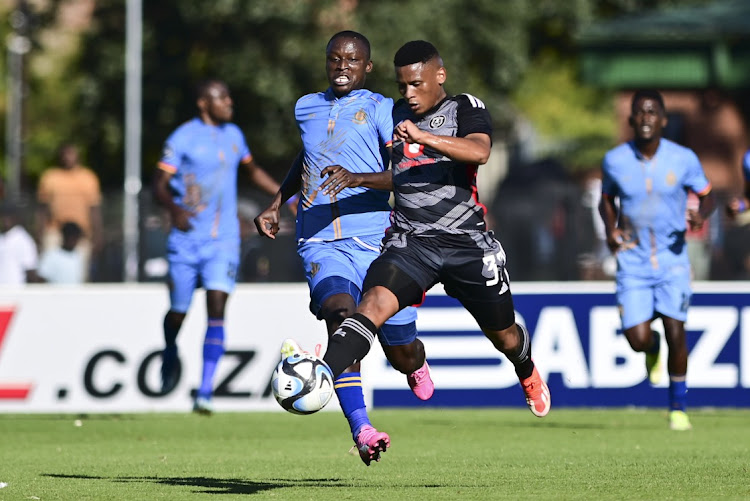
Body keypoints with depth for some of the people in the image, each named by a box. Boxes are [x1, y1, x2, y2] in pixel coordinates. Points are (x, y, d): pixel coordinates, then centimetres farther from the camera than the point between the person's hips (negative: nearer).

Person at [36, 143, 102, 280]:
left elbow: (95, 208, 8)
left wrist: (97, 237, 3)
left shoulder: (88, 178, 8)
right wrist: (41, 234, 3)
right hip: (54, 233, -1)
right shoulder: (49, 177, 7)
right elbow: (43, 208, 10)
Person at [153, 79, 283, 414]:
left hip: (223, 240, 3)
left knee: (216, 309, -13)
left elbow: (253, 170, 28)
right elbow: (159, 185, -10)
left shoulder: (233, 135, 11)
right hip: (187, 239, -3)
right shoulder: (182, 138, -6)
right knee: (178, 312, 6)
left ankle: (205, 393, -16)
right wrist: (174, 208, -30)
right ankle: (170, 357, 41)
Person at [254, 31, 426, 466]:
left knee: (401, 352, 3)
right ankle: (361, 430, -38)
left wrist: (357, 178, -27)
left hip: (374, 240, -2)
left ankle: (416, 364, 45)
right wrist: (278, 202, 29)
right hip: (320, 243, 2)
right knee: (339, 311, -29)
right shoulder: (306, 108, 17)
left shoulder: (381, 110, 1)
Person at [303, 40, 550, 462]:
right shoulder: (394, 115, 12)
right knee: (375, 303, -28)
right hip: (410, 241, 2)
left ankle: (527, 372, 52)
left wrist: (423, 138, -39)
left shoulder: (466, 109, -3)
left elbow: (480, 151, -26)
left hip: (467, 242, -2)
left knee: (504, 336, 16)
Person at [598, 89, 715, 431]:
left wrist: (700, 215, -17)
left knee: (675, 332, -9)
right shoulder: (615, 160, -4)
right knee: (638, 339, -10)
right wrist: (610, 228, -6)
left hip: (672, 258, -1)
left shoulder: (683, 159, -7)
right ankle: (653, 348, 30)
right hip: (633, 259, 1)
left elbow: (706, 195, 6)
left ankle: (678, 408, 10)